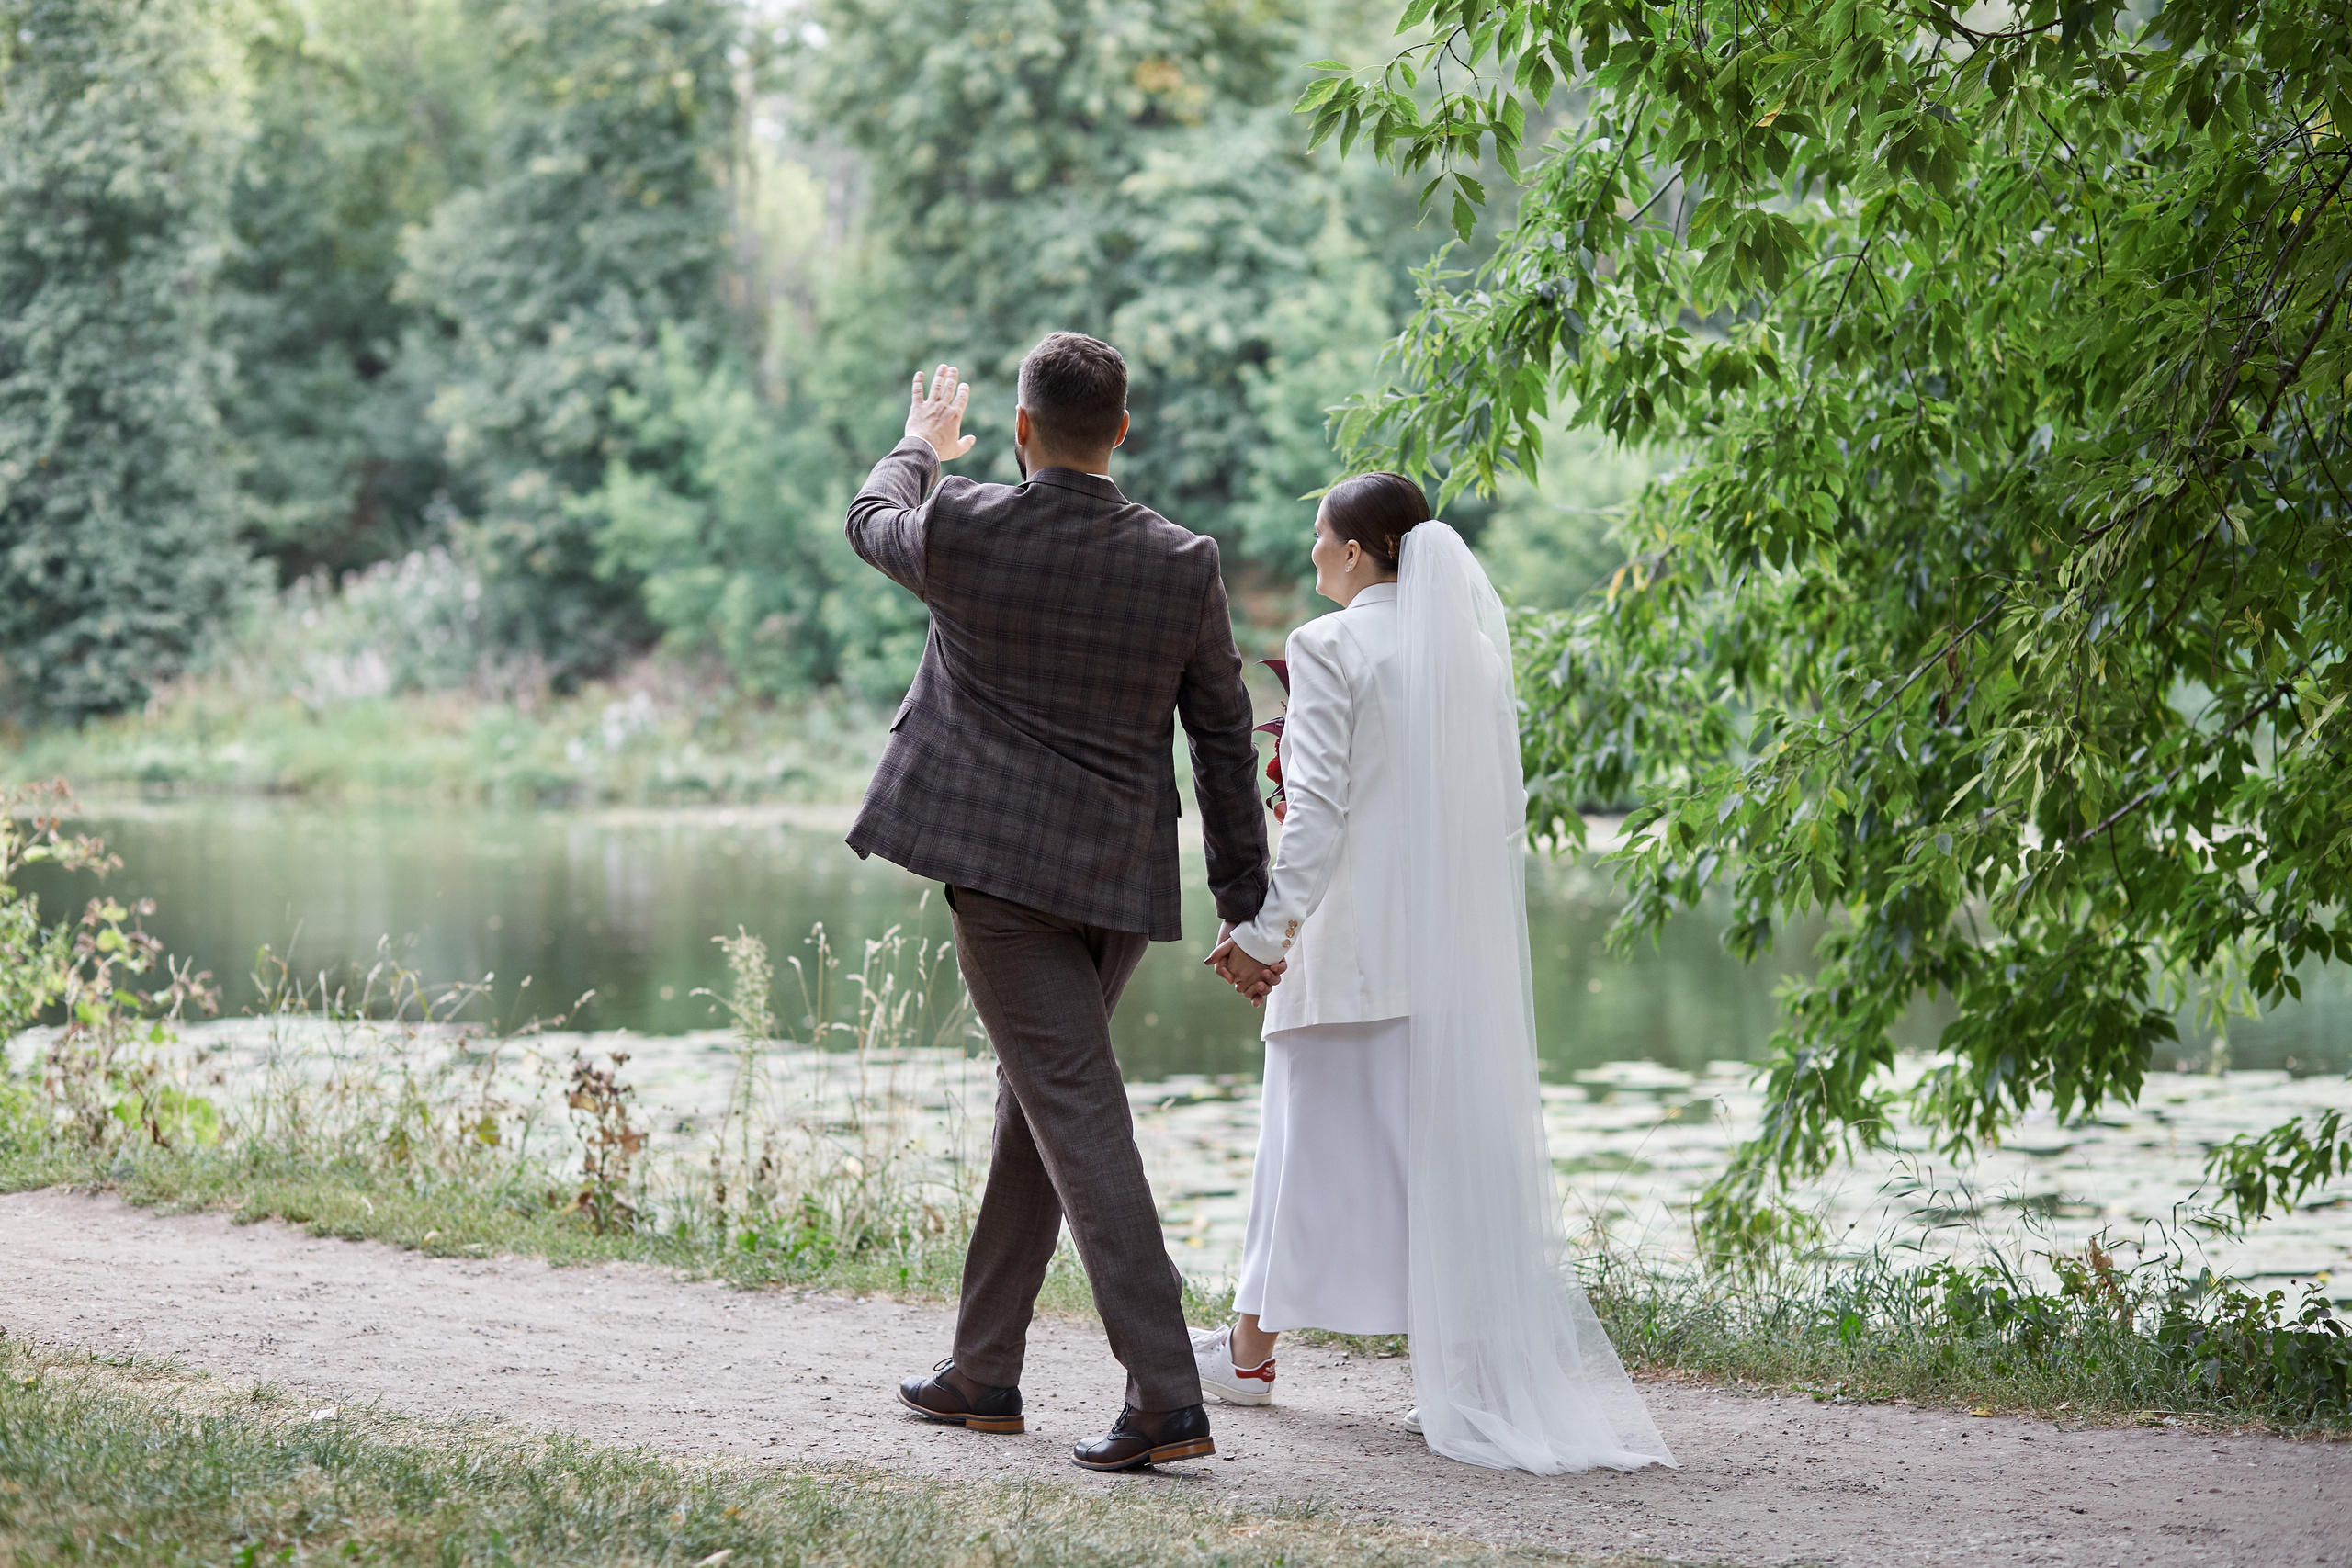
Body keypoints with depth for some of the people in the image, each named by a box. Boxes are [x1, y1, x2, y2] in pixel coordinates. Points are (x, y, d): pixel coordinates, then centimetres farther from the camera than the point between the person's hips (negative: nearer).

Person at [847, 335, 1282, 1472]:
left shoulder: (963, 529, -9)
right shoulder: (1183, 565, -1)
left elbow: (872, 523, 16)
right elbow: (1225, 745, 4)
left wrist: (920, 445, 39)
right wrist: (1244, 906, 11)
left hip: (1004, 869, -5)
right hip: (1123, 881, 5)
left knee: (1079, 1119, -7)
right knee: (1035, 1102, 18)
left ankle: (1165, 1397, -16)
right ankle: (983, 1370, 28)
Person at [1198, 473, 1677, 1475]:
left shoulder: (1330, 649, -9)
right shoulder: (1473, 647, 9)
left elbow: (1317, 810, -15)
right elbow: (1504, 810, 10)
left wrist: (1265, 930, -14)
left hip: (1356, 937, -5)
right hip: (1464, 944, 5)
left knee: (1317, 1136, 6)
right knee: (1457, 1143, 6)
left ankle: (1252, 1351, 20)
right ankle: (1470, 1377, 2)